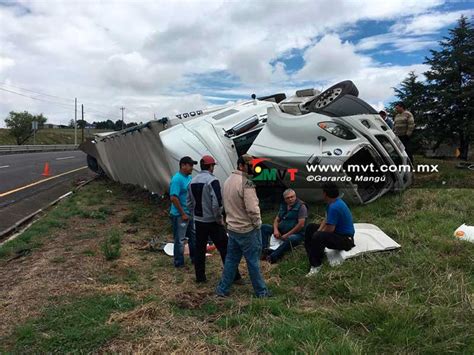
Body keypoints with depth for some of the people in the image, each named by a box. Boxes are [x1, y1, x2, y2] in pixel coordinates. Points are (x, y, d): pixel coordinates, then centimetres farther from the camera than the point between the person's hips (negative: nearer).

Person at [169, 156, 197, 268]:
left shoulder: (189, 177, 7)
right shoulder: (177, 179, -20)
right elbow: (173, 198, -25)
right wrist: (183, 214, -21)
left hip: (190, 213, 9)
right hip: (180, 215, -9)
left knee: (193, 237, 19)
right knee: (180, 240, 4)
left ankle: (195, 258, 34)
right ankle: (179, 263, 18)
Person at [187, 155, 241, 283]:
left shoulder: (192, 181, 7)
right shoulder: (212, 180, -16)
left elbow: (189, 202, 12)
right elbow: (217, 203, -23)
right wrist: (219, 218, -11)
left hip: (198, 221, 7)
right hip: (212, 221, -7)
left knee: (199, 249, 14)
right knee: (224, 249, 3)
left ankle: (200, 276, 21)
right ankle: (233, 275, 9)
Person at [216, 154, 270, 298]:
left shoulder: (228, 180, 6)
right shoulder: (246, 183, -21)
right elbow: (252, 208, -23)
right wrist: (258, 224, -9)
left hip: (232, 228, 8)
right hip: (248, 229, -8)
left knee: (231, 259, 16)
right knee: (253, 261, 6)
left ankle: (222, 289, 23)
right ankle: (261, 291, 20)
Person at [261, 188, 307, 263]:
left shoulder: (301, 206, -8)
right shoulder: (283, 206, 13)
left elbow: (301, 224, -17)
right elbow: (277, 220, 15)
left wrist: (287, 235, -18)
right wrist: (275, 230, -7)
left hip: (296, 233, -7)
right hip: (281, 231, 7)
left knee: (290, 239, -42)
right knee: (263, 227, -5)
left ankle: (272, 257, -38)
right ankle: (265, 249, -24)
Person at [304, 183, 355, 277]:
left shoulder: (334, 207, -29)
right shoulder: (335, 202, 3)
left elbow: (329, 229, -27)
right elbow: (326, 220, 12)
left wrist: (318, 234, -8)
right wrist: (318, 231, -2)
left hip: (346, 239, -11)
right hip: (338, 232, 11)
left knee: (317, 237, -35)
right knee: (311, 227, 13)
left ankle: (316, 265, -19)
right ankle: (313, 254, 11)